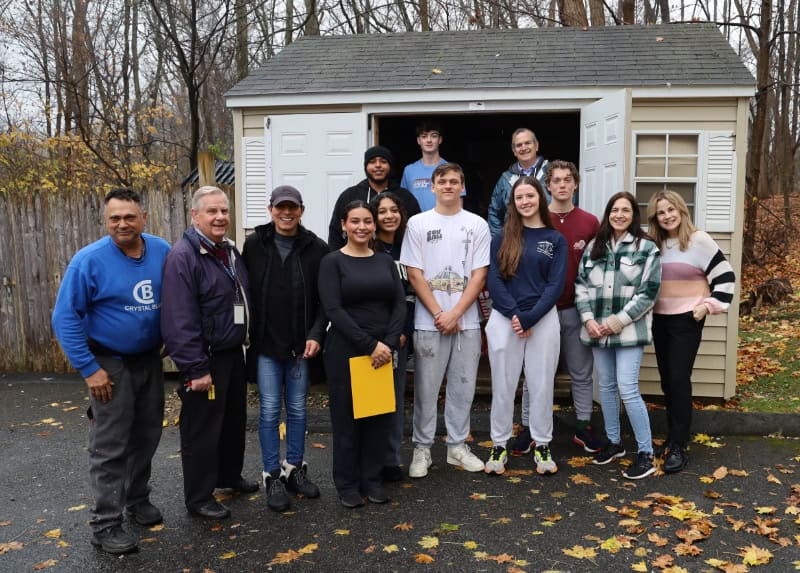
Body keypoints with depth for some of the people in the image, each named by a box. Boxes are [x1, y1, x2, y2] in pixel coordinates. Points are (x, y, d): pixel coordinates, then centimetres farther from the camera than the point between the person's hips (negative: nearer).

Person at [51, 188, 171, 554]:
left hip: (150, 359, 5)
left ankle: (137, 499, 34)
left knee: (147, 436, 15)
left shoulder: (163, 252, -5)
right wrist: (89, 369, -16)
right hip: (110, 363, -4)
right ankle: (105, 524, 10)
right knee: (110, 446, -1)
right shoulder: (89, 260, -17)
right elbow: (65, 317, -14)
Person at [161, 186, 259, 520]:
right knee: (202, 428, 2)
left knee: (234, 418, 21)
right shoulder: (183, 256, -19)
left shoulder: (229, 251, 9)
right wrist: (196, 369, -25)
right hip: (206, 359, -9)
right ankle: (198, 498, 16)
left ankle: (229, 475, 40)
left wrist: (245, 343, 15)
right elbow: (180, 320, -24)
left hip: (233, 353, 9)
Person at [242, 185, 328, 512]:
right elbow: (245, 292, 0)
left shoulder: (316, 248, -2)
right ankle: (272, 476, 14)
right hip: (266, 344, -1)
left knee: (297, 409, 12)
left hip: (301, 345, 1)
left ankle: (294, 469, 27)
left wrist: (316, 335, -11)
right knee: (270, 410, 3)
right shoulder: (254, 245, -2)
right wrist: (250, 336, -4)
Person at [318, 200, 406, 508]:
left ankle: (372, 480, 23)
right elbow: (333, 309, -12)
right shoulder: (332, 262, -3)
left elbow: (399, 304, 6)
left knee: (380, 417, 8)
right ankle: (347, 484, 18)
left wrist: (389, 343, -9)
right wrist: (369, 345, -15)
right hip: (345, 352, -4)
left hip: (385, 351, 4)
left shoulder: (385, 261, 11)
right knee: (347, 418, 4)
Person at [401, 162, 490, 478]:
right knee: (426, 387, 4)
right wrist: (439, 314, -8)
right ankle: (422, 448, 16)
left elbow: (480, 274, 0)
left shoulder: (477, 225, 5)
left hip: (467, 321, 1)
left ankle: (458, 445, 23)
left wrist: (455, 314, -10)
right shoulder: (417, 223, 3)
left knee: (463, 385, 8)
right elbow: (415, 275, -1)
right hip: (429, 321, -1)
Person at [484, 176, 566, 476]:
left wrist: (529, 318, -13)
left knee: (541, 384, 6)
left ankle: (542, 446, 19)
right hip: (504, 320, 0)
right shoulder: (502, 237, 5)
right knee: (503, 384, 5)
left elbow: (556, 284, -3)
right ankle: (499, 445, 16)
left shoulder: (555, 239, 4)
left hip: (543, 320, 0)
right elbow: (493, 279, -2)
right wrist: (514, 315, -13)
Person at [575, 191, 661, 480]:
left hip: (629, 329, -5)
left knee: (627, 389, -10)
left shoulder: (646, 248, -4)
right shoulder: (594, 246, 9)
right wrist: (588, 319, -5)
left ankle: (646, 453, 1)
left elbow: (648, 292, -8)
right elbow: (581, 285, 8)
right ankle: (614, 441, 29)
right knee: (606, 386, 13)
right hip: (597, 329, 5)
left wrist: (618, 321, -14)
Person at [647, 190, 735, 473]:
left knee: (679, 379, -9)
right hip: (659, 319, 6)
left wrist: (708, 305, -13)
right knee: (667, 380, 11)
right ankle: (674, 435, 25)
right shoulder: (653, 243, 7)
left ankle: (678, 447, -3)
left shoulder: (698, 240, -8)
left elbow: (725, 276, -8)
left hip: (687, 319, -6)